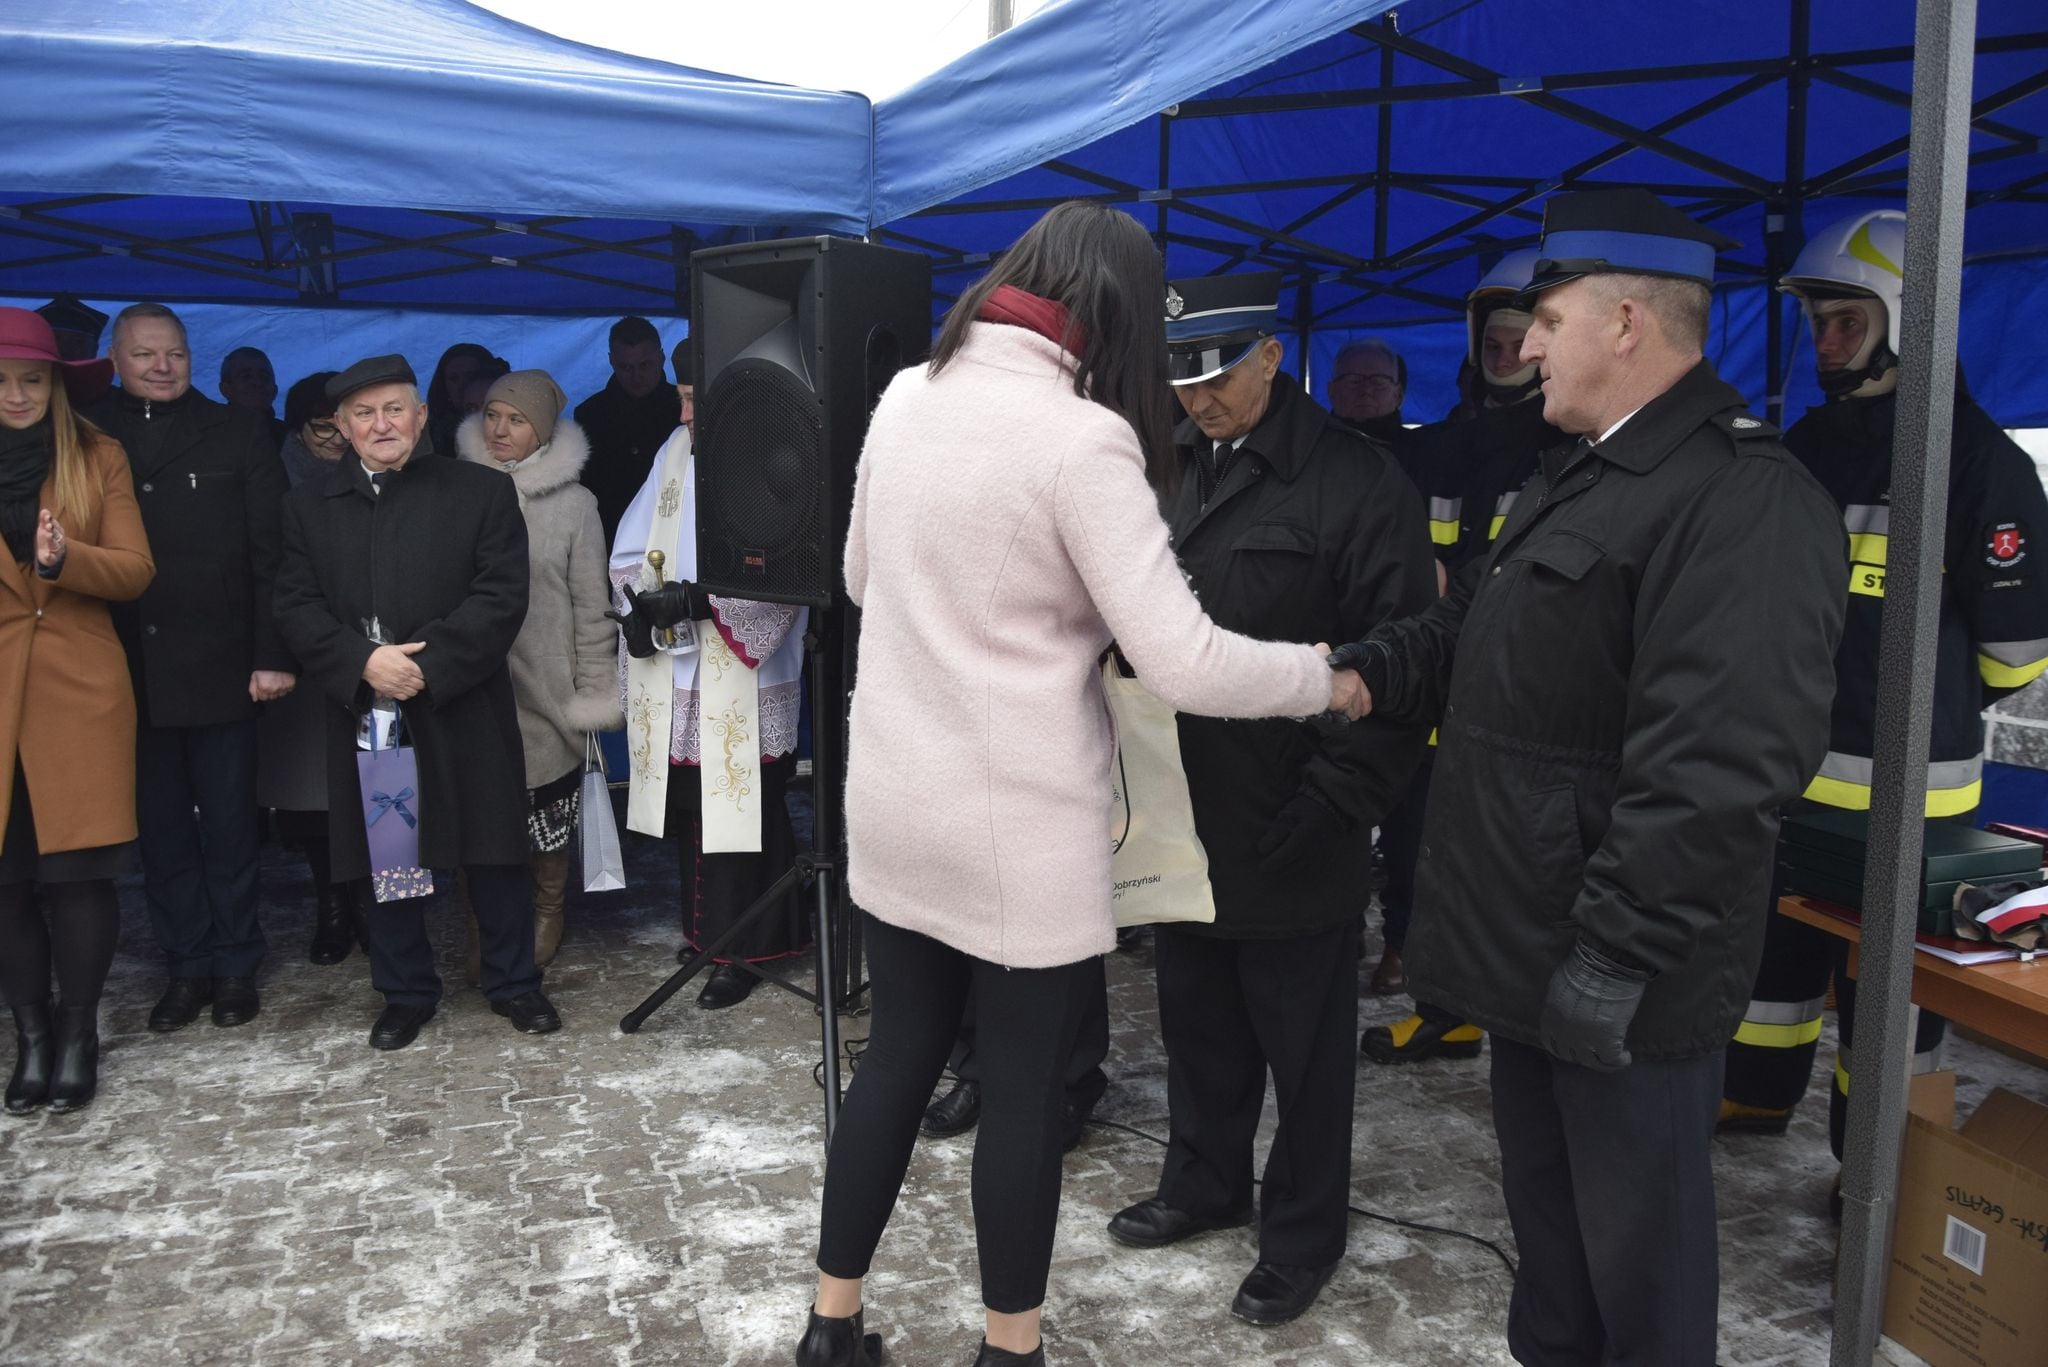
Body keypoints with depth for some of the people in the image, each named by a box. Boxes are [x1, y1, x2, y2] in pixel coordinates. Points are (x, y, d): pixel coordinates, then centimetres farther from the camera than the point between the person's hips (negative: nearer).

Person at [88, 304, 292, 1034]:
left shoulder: (237, 434, 3)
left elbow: (271, 555, -2)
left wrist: (274, 656, -10)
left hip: (220, 665, -2)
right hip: (130, 670, 2)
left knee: (228, 826, 5)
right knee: (162, 830, 8)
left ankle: (234, 966, 18)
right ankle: (186, 965, 21)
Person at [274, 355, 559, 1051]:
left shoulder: (482, 491, 2)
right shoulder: (309, 505, 10)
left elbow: (502, 596, -7)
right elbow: (296, 607, 3)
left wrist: (428, 666, -16)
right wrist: (364, 662, -14)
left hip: (462, 708, -2)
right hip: (362, 710, 3)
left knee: (495, 854, 5)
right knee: (381, 859, 9)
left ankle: (513, 983, 22)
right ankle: (405, 993, 26)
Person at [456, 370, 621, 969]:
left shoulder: (573, 503, -2)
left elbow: (592, 605, -1)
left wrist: (594, 694, -3)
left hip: (547, 695, -1)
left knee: (549, 828, 10)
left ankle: (547, 916, 33)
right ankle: (484, 934, 21)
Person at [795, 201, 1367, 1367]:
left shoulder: (909, 396, 3)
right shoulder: (1083, 438, -18)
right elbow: (1184, 664, -20)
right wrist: (1326, 679, -5)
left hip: (894, 805, 7)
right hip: (1021, 826, -6)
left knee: (901, 1053, 19)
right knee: (1024, 1089, 10)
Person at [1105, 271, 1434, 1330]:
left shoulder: (1355, 482, -12)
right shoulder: (1175, 472, 8)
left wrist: (1334, 804, -17)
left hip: (1289, 837, -6)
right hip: (1182, 822, 6)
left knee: (1303, 1045, 11)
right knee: (1198, 1024, 21)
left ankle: (1304, 1233, 30)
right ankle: (1204, 1182, 42)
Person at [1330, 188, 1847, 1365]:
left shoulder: (1746, 501, -20)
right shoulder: (1585, 474, 15)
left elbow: (1722, 770, -27)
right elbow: (1467, 635, 19)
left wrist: (1615, 957, -26)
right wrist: (1358, 670, 1)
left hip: (1622, 972, -10)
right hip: (1534, 944, 10)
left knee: (1637, 1239, 9)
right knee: (1543, 1200, 25)